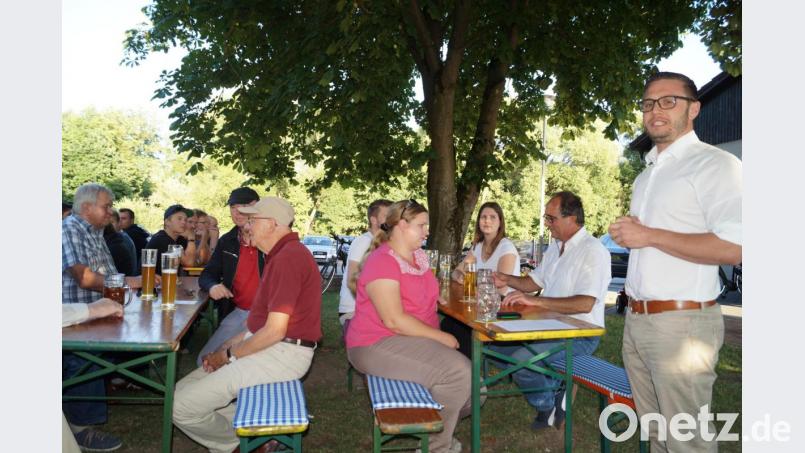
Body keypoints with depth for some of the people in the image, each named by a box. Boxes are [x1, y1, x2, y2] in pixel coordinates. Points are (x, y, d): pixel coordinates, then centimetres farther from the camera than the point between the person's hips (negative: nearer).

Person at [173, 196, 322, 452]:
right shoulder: (283, 254, 16)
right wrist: (230, 345, 9)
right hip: (267, 345, 11)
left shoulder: (288, 258, -19)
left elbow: (275, 331, -23)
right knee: (183, 389, 12)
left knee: (181, 407, -14)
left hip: (282, 354, -11)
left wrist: (230, 355, -9)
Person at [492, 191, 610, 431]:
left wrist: (535, 300, -31)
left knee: (519, 360, -25)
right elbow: (534, 281, 22)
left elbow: (585, 304, -27)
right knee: (496, 345, 1)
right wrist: (507, 280, 2)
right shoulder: (556, 247, 13)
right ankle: (554, 387, 7)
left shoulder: (593, 251, -17)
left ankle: (547, 406, 5)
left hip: (580, 335, -9)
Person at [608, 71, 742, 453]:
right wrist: (626, 236, 5)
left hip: (681, 322, -8)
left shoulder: (715, 164, -9)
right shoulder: (645, 174, 18)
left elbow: (734, 247, -22)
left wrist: (649, 235, -17)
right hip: (635, 320, 8)